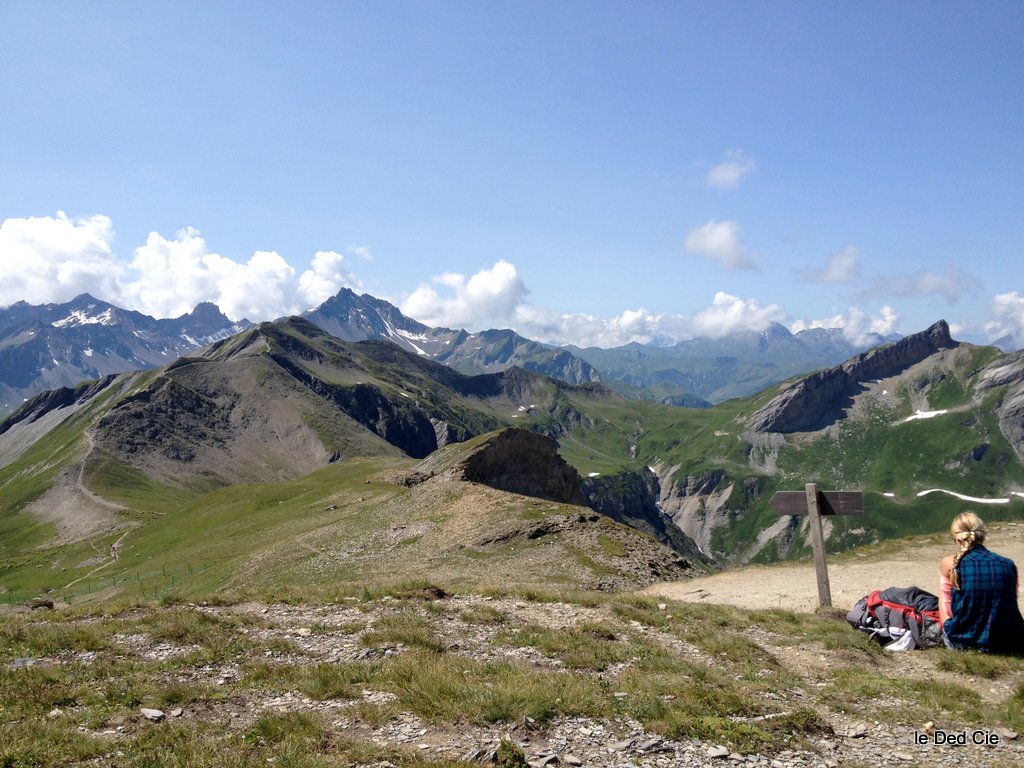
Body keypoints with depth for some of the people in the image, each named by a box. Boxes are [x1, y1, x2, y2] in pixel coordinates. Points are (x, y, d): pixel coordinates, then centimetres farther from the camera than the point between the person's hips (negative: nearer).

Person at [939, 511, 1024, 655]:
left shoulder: (949, 564, -8)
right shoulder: (1009, 565, -2)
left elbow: (944, 604, 1)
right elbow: (1010, 607, 8)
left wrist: (948, 632, 15)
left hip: (962, 641, -3)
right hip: (1003, 643, 3)